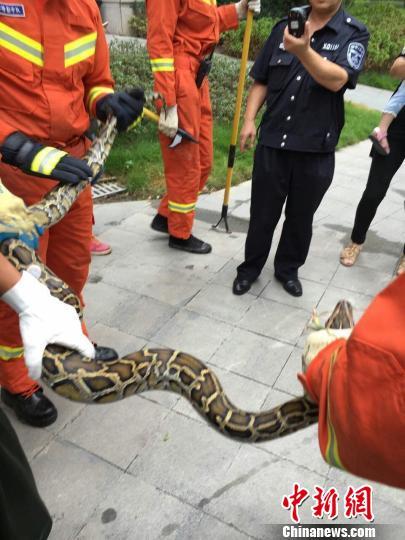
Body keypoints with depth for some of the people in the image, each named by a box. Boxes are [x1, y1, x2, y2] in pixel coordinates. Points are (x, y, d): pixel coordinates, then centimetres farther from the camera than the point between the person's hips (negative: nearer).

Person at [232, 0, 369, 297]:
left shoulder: (354, 33, -1)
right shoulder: (284, 27, 8)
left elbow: (337, 80, -18)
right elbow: (261, 80, 11)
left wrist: (303, 50, -32)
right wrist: (250, 119, -1)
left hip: (316, 150, -1)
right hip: (272, 142, 2)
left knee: (300, 216, 12)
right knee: (262, 213, 8)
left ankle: (288, 268, 32)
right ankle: (250, 267, 27)